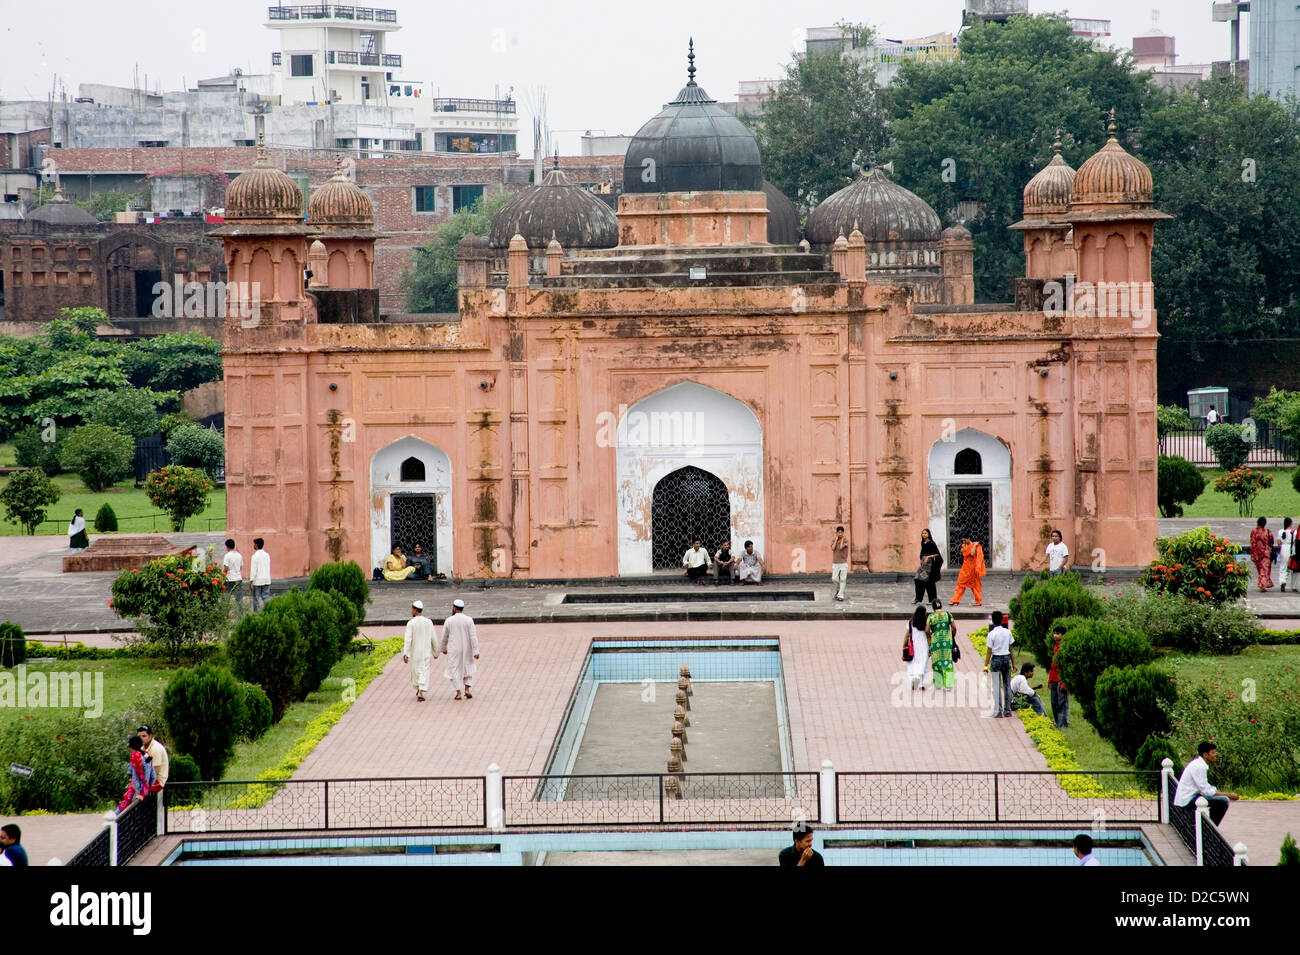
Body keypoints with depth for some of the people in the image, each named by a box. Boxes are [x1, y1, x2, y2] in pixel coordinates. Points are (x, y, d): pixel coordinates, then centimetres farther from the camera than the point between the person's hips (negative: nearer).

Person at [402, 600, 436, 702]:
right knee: (424, 672, -1)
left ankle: (418, 689, 36)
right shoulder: (429, 622, -1)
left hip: (414, 652, -1)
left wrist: (405, 654, -18)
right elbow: (433, 639, 4)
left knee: (415, 671, 19)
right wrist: (435, 652, 16)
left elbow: (408, 639, -16)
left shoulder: (411, 623, -11)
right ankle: (420, 693, -13)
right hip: (426, 651, 1)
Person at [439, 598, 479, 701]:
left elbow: (444, 637, 3)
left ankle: (458, 693, 3)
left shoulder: (449, 621, -7)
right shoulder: (469, 620, -8)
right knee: (467, 669, 20)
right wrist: (476, 651, -8)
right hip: (466, 650, 1)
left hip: (453, 650, -1)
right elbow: (473, 637, -11)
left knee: (454, 670, 8)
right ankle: (467, 690, 9)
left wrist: (443, 649, 19)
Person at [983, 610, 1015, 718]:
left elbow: (989, 651, -10)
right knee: (1007, 685, 10)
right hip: (1007, 658, 4)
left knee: (997, 686, 0)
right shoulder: (1007, 632, 1)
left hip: (996, 659, -4)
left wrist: (986, 665, -6)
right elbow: (1011, 649, 6)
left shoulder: (992, 634, -10)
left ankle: (998, 710, -2)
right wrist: (1013, 663, 13)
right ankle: (1007, 710, 13)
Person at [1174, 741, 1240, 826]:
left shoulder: (1200, 764, 12)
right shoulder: (1199, 766, -19)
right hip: (1187, 801, -10)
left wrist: (1228, 795, 7)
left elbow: (1206, 787, 18)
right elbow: (1206, 791, -20)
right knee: (1223, 801, -20)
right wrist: (1228, 795, -15)